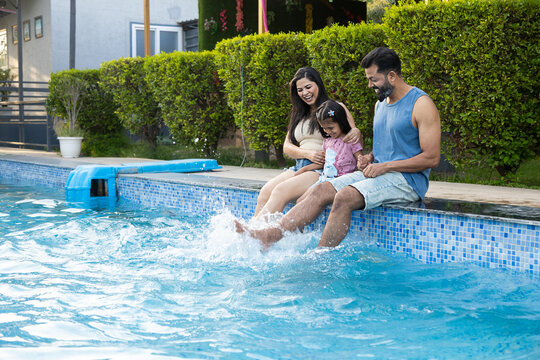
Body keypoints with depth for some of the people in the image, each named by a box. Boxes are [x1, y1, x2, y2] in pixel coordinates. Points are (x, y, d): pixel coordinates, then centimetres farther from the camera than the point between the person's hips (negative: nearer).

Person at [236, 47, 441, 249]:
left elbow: (432, 158, -14)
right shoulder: (380, 103, 17)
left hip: (408, 180, -8)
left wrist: (384, 166, -15)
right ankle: (271, 235, -24)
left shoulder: (421, 104, -10)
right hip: (376, 173, 8)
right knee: (321, 191, -13)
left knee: (345, 197, -30)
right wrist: (369, 158, 5)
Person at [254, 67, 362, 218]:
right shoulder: (299, 115, 22)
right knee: (265, 192, -21)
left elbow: (357, 143, 2)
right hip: (299, 166, 6)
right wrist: (308, 153, -6)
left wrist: (357, 132, -23)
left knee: (281, 191, -28)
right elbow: (287, 147, 15)